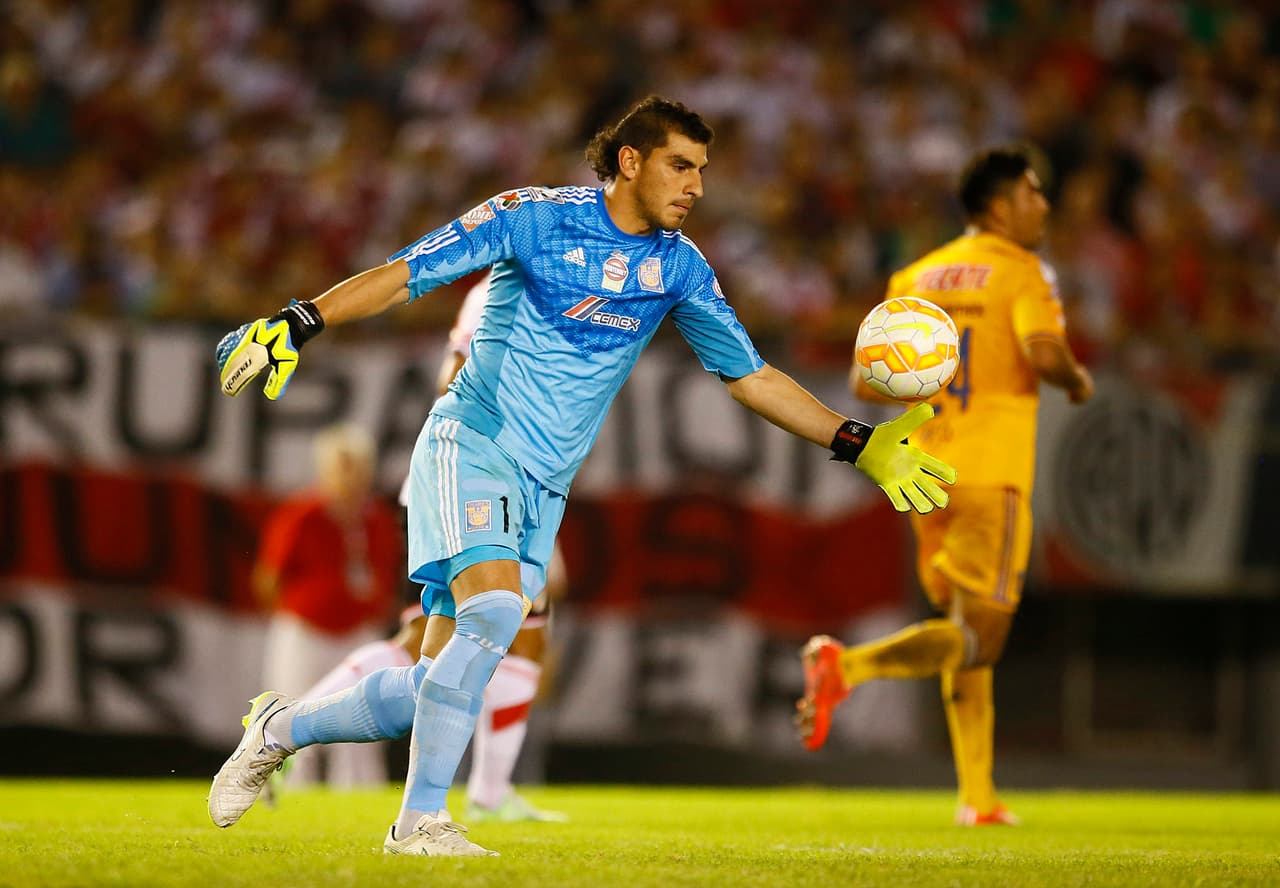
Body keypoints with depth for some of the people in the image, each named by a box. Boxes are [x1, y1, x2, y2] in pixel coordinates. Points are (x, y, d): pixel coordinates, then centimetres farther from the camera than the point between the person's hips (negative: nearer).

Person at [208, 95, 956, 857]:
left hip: (543, 489, 5)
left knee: (436, 692, 1)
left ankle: (284, 726, 24)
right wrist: (295, 325, -21)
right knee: (494, 612, -29)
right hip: (472, 444, -5)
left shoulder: (678, 266, 6)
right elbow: (402, 276, -8)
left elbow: (752, 376, 11)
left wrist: (860, 445, 4)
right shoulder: (534, 218, -8)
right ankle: (421, 820, -20)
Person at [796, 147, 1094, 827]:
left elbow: (865, 383, 9)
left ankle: (976, 794, 14)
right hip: (991, 474, -7)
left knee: (963, 627, 17)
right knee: (978, 640, -7)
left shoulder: (918, 275, 13)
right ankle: (846, 665, -30)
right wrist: (1077, 380, -2)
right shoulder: (1022, 272, -5)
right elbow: (1043, 352, -22)